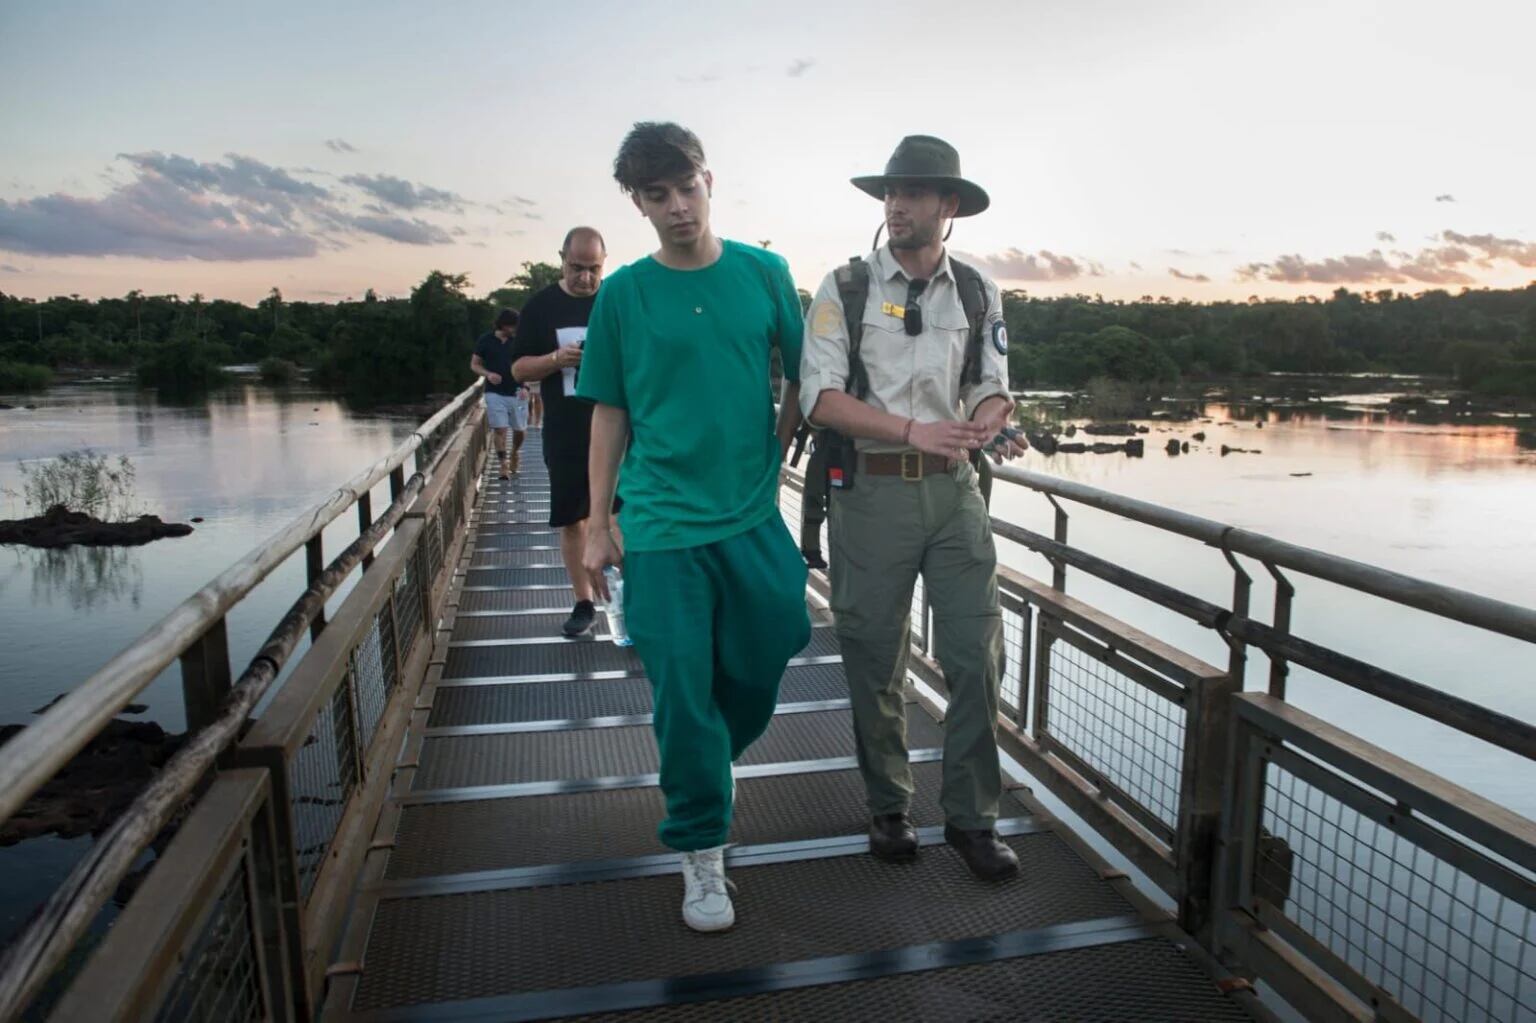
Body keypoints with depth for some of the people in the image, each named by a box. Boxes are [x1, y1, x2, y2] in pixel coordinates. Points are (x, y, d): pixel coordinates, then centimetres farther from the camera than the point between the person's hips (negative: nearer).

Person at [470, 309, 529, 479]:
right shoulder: (485, 340, 0)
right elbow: (474, 365, 6)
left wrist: (525, 387, -9)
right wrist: (488, 374, -14)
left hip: (516, 393, 1)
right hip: (495, 393, -1)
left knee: (521, 430, 5)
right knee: (499, 429, -6)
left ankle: (515, 452, 36)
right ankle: (503, 465, 5)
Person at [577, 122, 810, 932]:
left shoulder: (765, 273, 2)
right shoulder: (623, 293, 0)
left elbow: (802, 379, 11)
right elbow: (609, 413, 5)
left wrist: (772, 462, 2)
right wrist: (598, 525, 3)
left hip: (753, 518, 2)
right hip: (662, 526, -1)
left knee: (761, 665, 12)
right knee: (682, 691, 2)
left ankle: (714, 757, 44)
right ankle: (701, 850, 21)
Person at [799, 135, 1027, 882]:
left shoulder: (976, 294, 9)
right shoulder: (846, 287, -1)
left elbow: (992, 390, 10)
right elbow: (822, 397, -9)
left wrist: (987, 425, -14)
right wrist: (913, 431, -21)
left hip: (953, 489, 3)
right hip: (870, 491, -2)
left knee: (977, 656, 0)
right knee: (875, 662, 7)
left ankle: (971, 817, 16)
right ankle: (888, 808, 26)